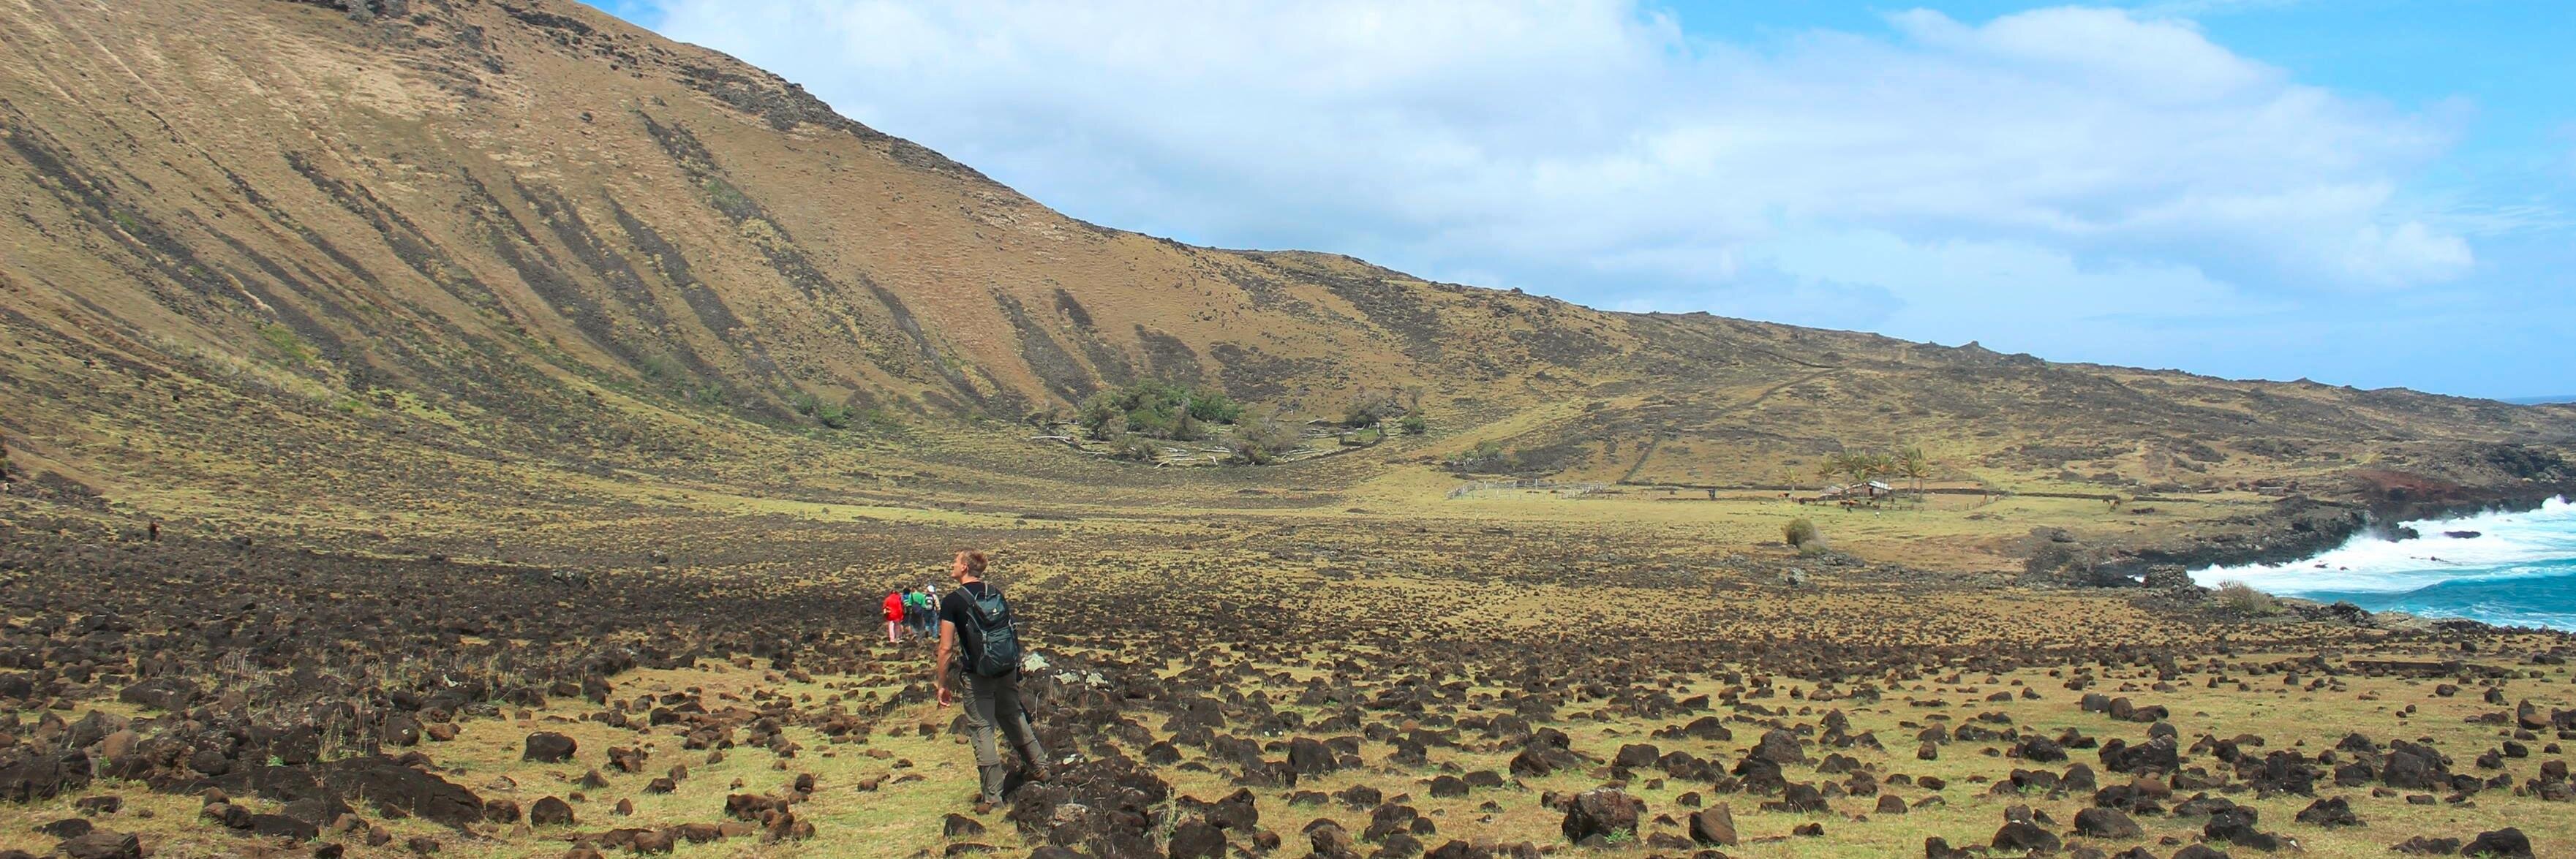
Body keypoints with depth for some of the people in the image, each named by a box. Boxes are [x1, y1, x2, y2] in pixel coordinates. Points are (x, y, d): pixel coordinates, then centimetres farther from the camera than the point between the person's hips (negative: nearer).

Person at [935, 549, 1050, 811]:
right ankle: (1040, 766, 37)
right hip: (1008, 671, 5)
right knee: (1013, 717, 25)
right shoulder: (997, 594, 4)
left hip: (978, 676, -5)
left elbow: (947, 648, -14)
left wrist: (941, 684, -6)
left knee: (981, 730, 4)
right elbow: (1013, 630, 11)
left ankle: (992, 796, 6)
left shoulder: (953, 601, -12)